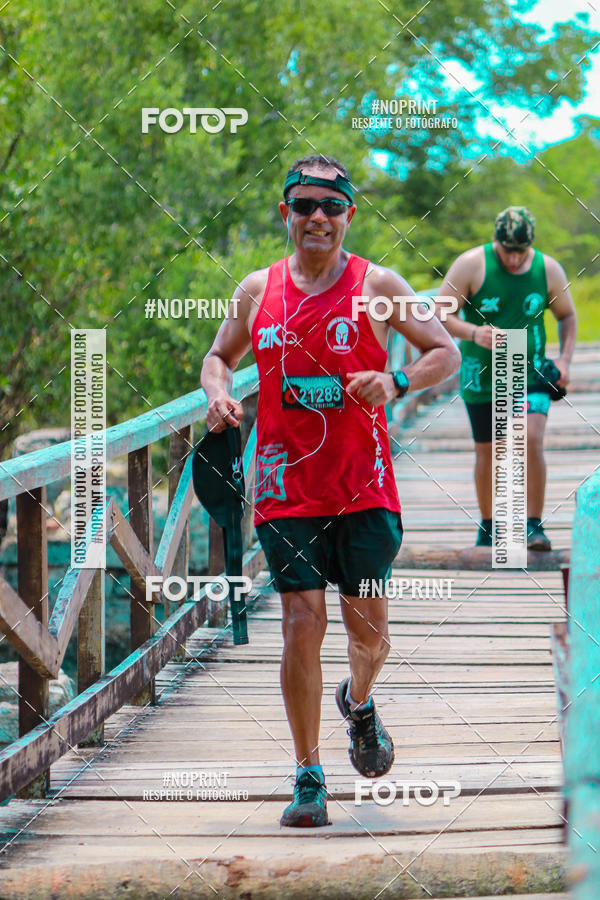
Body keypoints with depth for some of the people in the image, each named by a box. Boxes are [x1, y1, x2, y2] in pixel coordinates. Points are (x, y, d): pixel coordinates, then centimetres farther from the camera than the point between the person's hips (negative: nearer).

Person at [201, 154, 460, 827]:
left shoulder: (376, 286, 0)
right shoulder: (258, 290, 7)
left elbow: (446, 352, 1)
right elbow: (219, 355, 22)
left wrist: (395, 383, -17)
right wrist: (218, 394, -1)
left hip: (363, 485, -1)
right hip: (286, 485, 1)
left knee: (367, 625, 2)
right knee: (301, 622, -8)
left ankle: (358, 704, 38)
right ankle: (309, 779, -2)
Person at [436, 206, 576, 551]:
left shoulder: (549, 270, -2)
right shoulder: (471, 265, -9)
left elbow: (568, 316, 14)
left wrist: (565, 360, -1)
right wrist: (473, 333, -26)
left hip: (530, 375, 0)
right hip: (482, 376, 0)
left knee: (532, 440, -19)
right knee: (487, 451, 8)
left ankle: (534, 526, -10)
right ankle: (488, 526, 27)